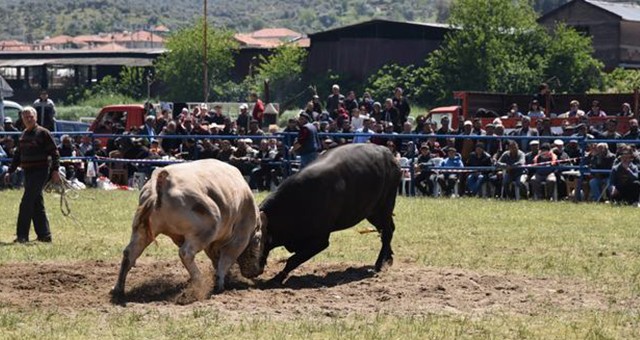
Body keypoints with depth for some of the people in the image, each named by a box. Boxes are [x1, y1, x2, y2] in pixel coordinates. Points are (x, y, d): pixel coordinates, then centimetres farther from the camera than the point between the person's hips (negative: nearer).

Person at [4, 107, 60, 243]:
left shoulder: (43, 133, -7)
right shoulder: (24, 134, 15)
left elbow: (54, 152, -9)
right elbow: (18, 155, 22)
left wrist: (55, 170, -18)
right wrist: (10, 171, 17)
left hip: (40, 172, -8)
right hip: (28, 173, 8)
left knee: (26, 203, -12)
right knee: (37, 204, 10)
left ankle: (22, 235, -11)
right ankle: (44, 235, 15)